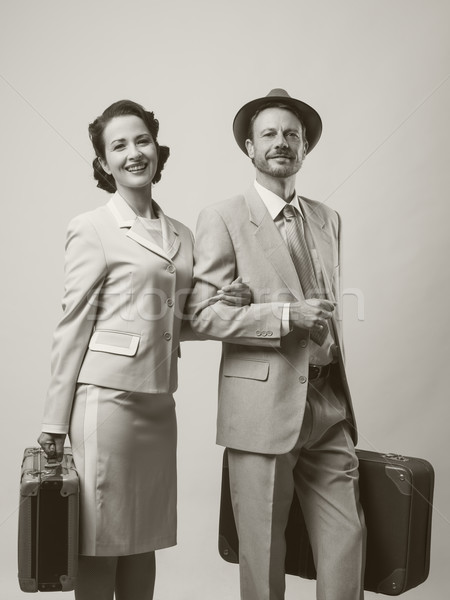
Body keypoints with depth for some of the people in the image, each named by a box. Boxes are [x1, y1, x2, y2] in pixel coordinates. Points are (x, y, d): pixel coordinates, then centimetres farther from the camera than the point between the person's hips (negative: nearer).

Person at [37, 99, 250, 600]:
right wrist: (55, 420, -6)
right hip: (107, 395, -5)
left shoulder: (182, 236, 13)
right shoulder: (91, 229, -4)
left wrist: (219, 306, 0)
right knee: (100, 541, 3)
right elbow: (73, 327, -5)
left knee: (144, 539, 13)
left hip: (159, 400, 6)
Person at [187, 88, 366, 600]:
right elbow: (203, 314, -10)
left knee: (346, 539, 7)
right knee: (262, 549, 6)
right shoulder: (222, 219, -3)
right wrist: (287, 316, -18)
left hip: (328, 404, 5)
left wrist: (341, 398, 17)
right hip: (263, 408, -4)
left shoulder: (328, 220, 14)